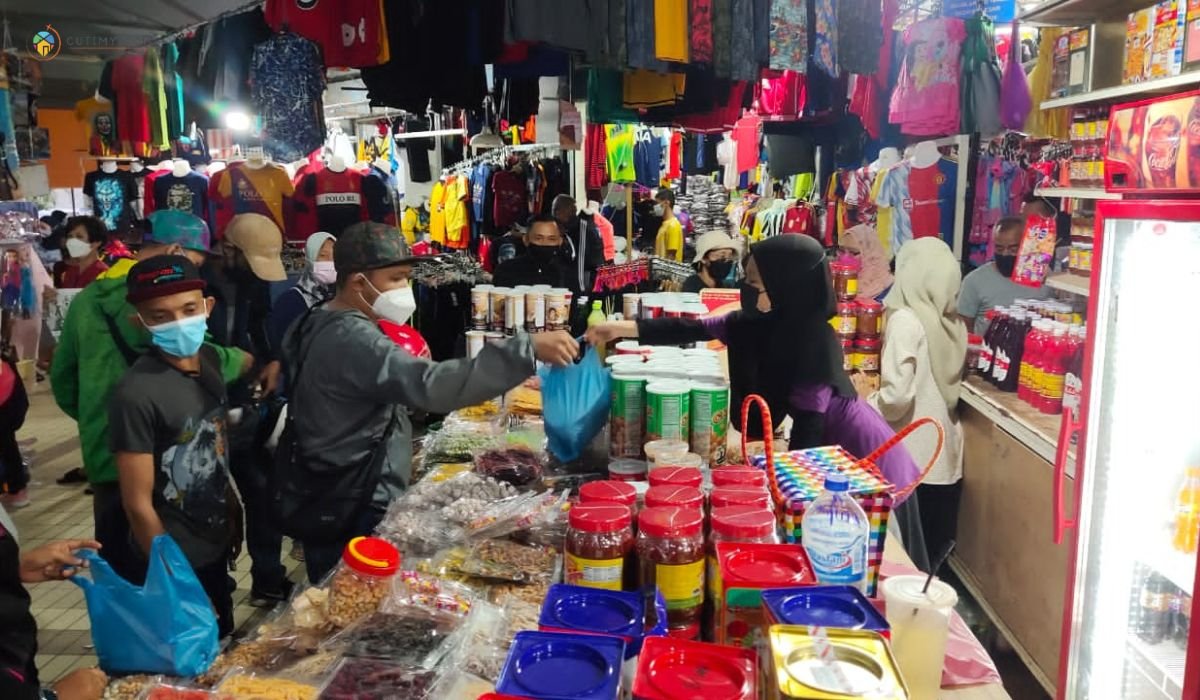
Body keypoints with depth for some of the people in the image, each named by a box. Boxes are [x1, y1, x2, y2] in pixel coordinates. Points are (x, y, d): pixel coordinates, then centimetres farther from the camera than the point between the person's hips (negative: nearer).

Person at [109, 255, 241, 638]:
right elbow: (138, 504, -21)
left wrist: (231, 512, 12)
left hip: (217, 543, 7)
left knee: (225, 645, 25)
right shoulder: (137, 393, -26)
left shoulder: (210, 359, -5)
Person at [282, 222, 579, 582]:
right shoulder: (350, 339, -25)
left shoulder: (319, 324, 8)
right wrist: (528, 348, -41)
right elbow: (433, 386, -39)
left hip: (333, 504, 10)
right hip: (355, 516, -10)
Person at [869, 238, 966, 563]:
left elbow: (897, 396, -23)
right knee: (934, 552, 16)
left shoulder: (906, 320, -16)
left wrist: (866, 406, -3)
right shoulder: (954, 322, 5)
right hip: (946, 455, 7)